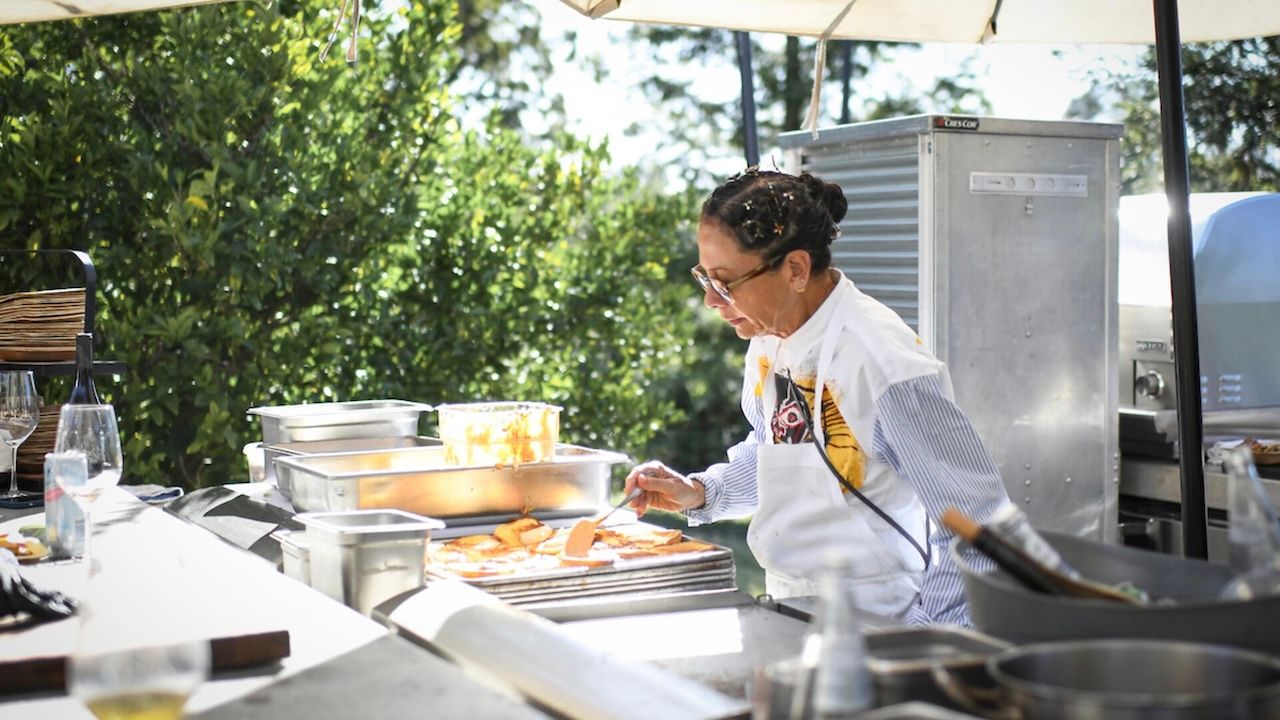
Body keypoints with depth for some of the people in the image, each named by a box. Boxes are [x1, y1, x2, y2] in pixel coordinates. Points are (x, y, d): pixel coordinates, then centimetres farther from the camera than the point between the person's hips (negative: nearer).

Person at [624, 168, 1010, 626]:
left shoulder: (883, 365, -21)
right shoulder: (769, 339, 4)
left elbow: (978, 520, -17)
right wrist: (698, 493, 9)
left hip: (872, 623, -7)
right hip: (789, 613, 7)